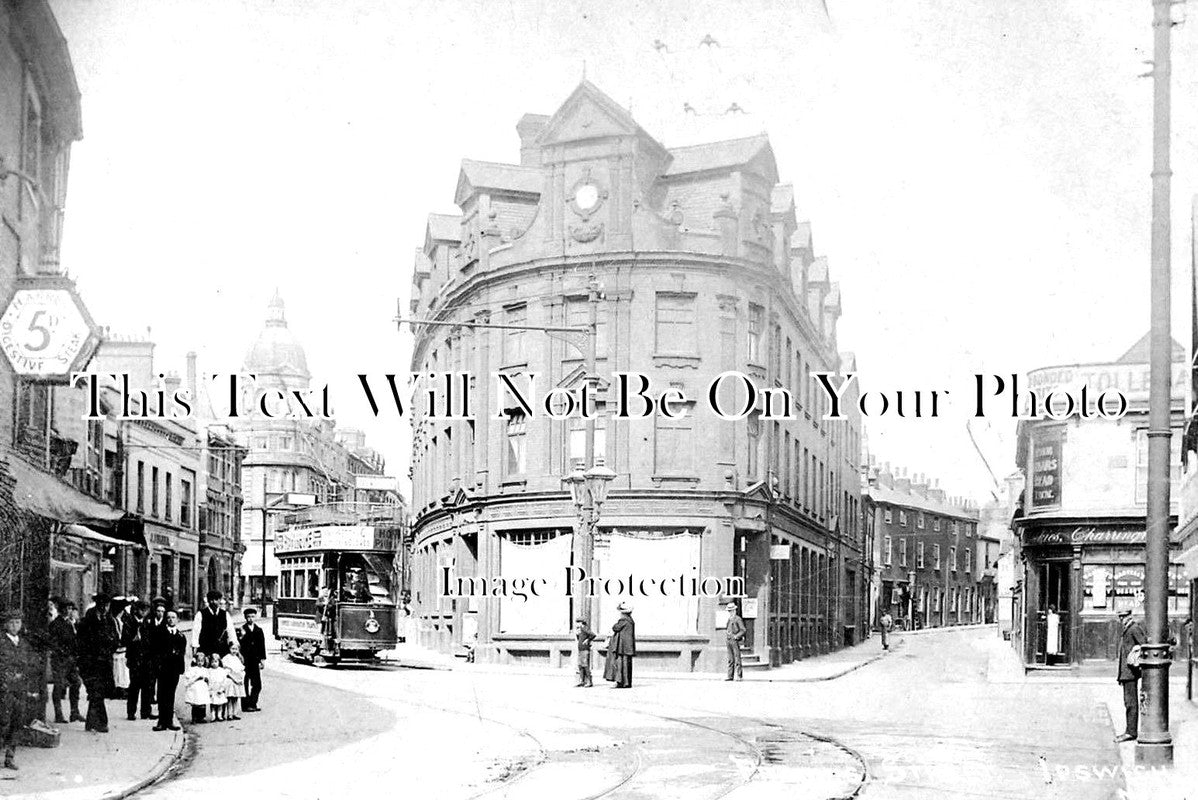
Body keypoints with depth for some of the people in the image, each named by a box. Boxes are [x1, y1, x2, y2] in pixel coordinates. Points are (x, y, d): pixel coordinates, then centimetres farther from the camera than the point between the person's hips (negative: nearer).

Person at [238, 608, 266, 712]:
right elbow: (238, 645, -4)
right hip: (245, 661, -4)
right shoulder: (242, 630, 0)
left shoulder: (259, 630, 11)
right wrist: (241, 637, -22)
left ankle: (252, 704, 12)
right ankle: (246, 705, 4)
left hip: (255, 661, 4)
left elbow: (262, 645, 12)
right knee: (245, 684, -1)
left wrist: (262, 659, 7)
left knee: (257, 685, 2)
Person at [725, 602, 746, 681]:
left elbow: (743, 630, -11)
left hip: (735, 641, -8)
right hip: (729, 641, 8)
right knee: (730, 659, 7)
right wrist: (725, 633, 14)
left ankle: (739, 676, -6)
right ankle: (730, 676, 8)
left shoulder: (738, 619, -6)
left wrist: (736, 636, -18)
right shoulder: (729, 619, 18)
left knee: (737, 659, -7)